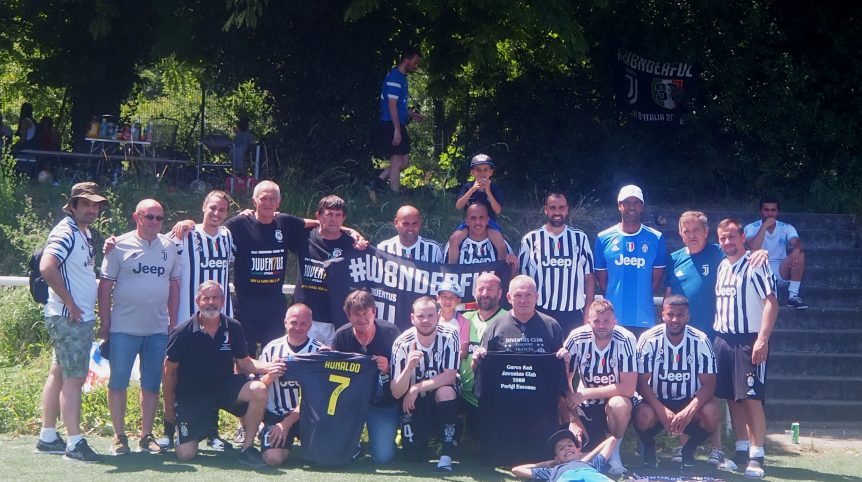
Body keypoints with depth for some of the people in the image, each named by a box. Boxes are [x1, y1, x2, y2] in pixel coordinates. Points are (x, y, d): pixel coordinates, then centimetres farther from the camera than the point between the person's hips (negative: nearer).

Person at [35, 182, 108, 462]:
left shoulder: (84, 233, 15)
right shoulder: (65, 233, -15)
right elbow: (47, 268, -28)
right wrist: (70, 304, -23)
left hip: (82, 317, 10)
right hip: (68, 318, -10)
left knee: (58, 374, 13)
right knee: (74, 378, -10)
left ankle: (47, 438, 19)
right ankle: (75, 443, -9)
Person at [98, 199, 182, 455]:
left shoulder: (169, 247, 7)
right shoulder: (120, 246, -3)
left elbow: (174, 285, 12)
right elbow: (105, 286, -2)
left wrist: (173, 323, 7)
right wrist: (104, 324, -5)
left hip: (158, 330, 3)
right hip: (124, 328, -3)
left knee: (152, 385, 8)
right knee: (118, 383, 1)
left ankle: (146, 435, 17)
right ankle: (119, 436, 10)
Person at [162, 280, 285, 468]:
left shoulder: (233, 328, -5)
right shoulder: (184, 333, -12)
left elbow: (244, 362, 2)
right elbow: (169, 371, -4)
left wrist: (266, 367, -19)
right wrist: (169, 408, 0)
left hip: (224, 386, 2)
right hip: (191, 395, -2)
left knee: (258, 390, -29)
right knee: (186, 455, -11)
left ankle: (247, 448, -14)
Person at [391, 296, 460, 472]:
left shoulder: (449, 336, -18)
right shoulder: (402, 343, -17)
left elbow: (449, 377, -21)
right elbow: (396, 392, -20)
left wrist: (416, 389, -24)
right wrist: (409, 367, -38)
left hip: (443, 398, -1)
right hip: (414, 403, 1)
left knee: (446, 392, -36)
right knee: (414, 453, -15)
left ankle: (447, 454, -20)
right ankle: (427, 433, 23)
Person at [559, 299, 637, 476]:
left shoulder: (625, 340, -21)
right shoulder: (577, 338, -15)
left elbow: (628, 388, -25)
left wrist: (585, 394, -25)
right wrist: (574, 420, -15)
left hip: (615, 399, -2)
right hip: (586, 407, 2)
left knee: (619, 404, -36)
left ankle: (614, 450, -7)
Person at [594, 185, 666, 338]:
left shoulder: (656, 238, 5)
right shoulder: (604, 238, 6)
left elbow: (657, 279, 8)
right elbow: (601, 280, 11)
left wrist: (641, 300, 6)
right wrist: (613, 301, 8)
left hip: (645, 319, 0)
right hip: (613, 318, 0)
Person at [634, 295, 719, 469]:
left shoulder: (701, 341, -10)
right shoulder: (649, 339, -12)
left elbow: (708, 384, -12)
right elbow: (641, 382, -12)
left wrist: (688, 412, -28)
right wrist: (662, 410, -27)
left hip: (690, 402, 1)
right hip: (656, 401, -1)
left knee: (712, 415, -29)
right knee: (644, 416, -34)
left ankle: (689, 449, 2)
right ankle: (649, 449, 2)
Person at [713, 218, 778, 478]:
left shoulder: (756, 265, -8)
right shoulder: (722, 267, 14)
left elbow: (771, 303, -14)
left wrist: (762, 339, -21)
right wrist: (716, 335, 13)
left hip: (749, 340, -7)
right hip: (724, 340, 7)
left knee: (752, 398, -9)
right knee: (732, 398, 8)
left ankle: (756, 457, -7)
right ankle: (741, 450, 16)